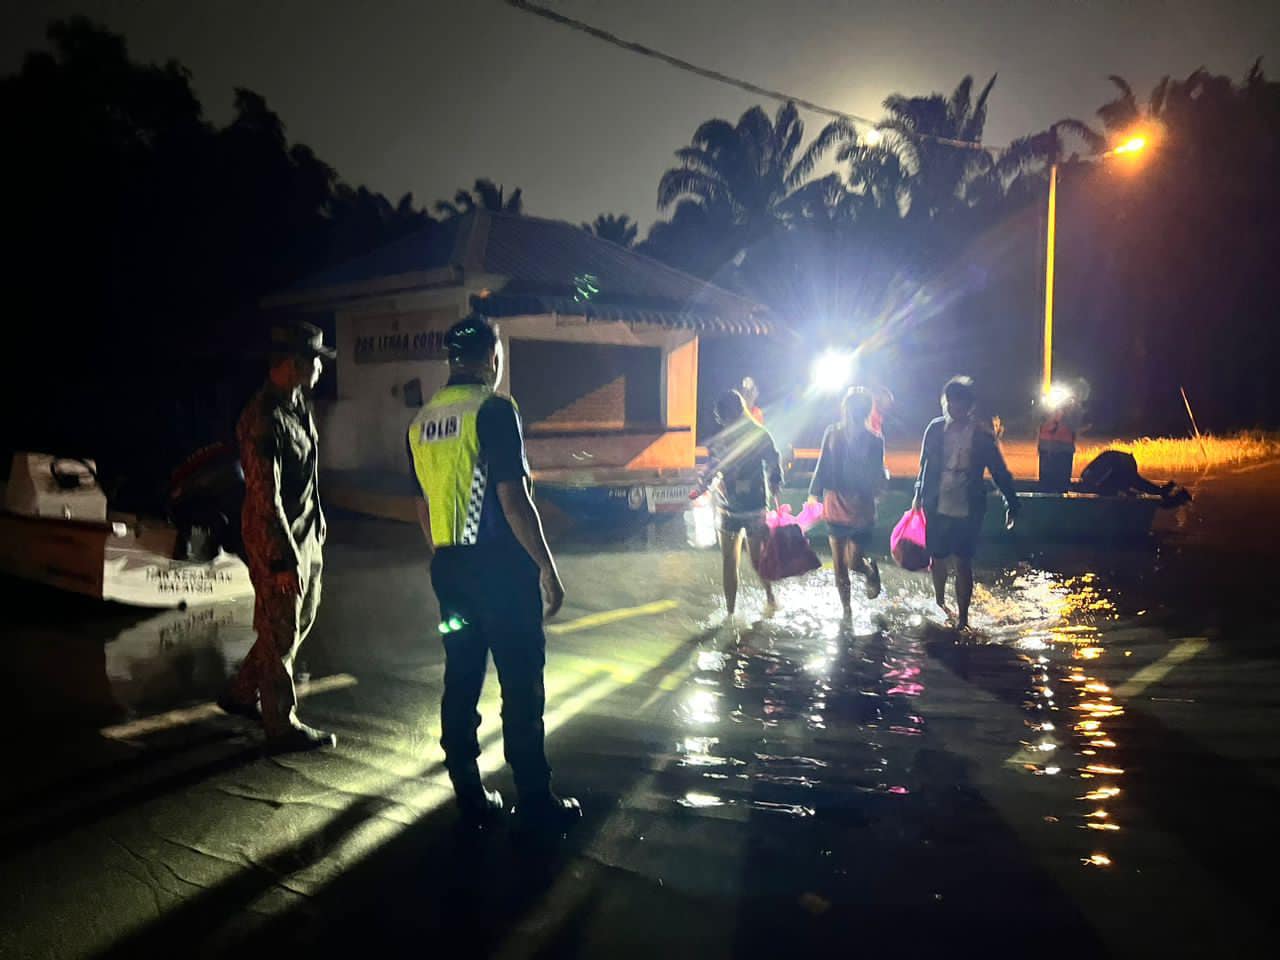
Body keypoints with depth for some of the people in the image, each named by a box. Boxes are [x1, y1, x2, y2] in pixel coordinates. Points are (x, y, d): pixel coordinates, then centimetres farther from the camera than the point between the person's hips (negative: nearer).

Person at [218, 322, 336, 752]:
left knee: (302, 619, 20)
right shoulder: (264, 421, -23)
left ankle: (242, 693, 35)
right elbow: (266, 499, -24)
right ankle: (282, 727, 16)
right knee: (280, 633, 2)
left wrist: (316, 528, 21)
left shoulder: (298, 403, 7)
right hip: (277, 540, -10)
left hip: (306, 534, 10)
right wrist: (284, 561, -23)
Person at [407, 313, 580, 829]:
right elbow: (513, 499, -17)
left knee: (461, 680, 12)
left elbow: (423, 507, 16)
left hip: (449, 568, 7)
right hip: (500, 566, -7)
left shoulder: (421, 422, 10)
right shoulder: (494, 409, -13)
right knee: (521, 685, 0)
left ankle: (469, 795, 19)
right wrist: (548, 568, -11)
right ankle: (536, 801, 8)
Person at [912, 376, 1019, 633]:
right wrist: (919, 494, 13)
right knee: (938, 559, 15)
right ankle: (940, 601, 39)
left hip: (968, 511, -2)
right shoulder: (935, 429, -2)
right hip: (937, 508, 2)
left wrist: (1011, 505, -5)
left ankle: (963, 616, 12)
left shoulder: (982, 436, -8)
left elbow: (1000, 472, -3)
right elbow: (925, 464, 10)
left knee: (963, 563, 1)